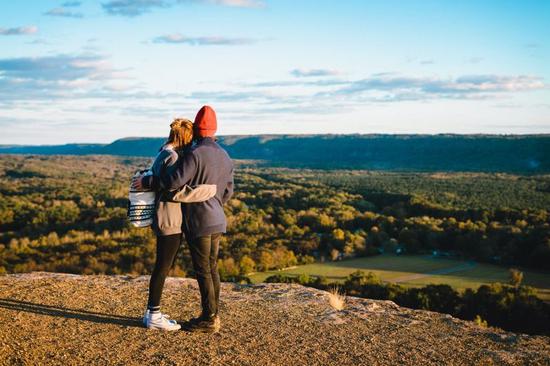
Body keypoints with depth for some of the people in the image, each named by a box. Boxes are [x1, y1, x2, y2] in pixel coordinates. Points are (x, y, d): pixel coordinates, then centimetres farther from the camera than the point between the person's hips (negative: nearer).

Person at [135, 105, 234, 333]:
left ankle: (209, 319, 4)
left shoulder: (195, 154, -17)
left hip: (198, 222, -8)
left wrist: (146, 181, -11)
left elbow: (174, 180, -25)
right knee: (211, 268, 14)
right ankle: (213, 315, 20)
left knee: (202, 270, -2)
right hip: (216, 221, 8)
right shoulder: (224, 156, 9)